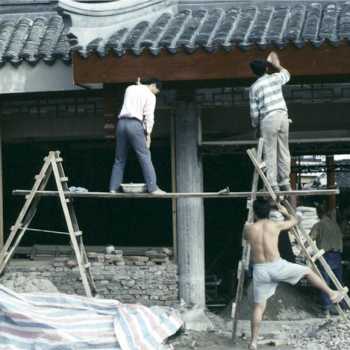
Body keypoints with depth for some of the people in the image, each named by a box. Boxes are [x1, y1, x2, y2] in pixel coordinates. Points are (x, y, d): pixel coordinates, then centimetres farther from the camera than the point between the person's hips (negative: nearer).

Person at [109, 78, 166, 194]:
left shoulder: (130, 88, 20)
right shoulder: (150, 95, 5)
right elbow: (149, 116, -2)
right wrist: (148, 133, -3)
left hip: (121, 122, 5)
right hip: (135, 124, -5)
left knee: (120, 159, 10)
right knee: (145, 156, -4)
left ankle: (113, 188, 6)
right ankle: (152, 188, -10)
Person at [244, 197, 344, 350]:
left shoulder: (249, 228, 2)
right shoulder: (275, 225, 1)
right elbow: (294, 220, 21)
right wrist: (285, 213, 40)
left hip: (259, 270, 1)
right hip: (277, 266, -1)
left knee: (258, 306, 8)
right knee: (307, 271, 22)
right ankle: (331, 293, 27)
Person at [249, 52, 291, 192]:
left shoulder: (254, 88, 0)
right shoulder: (275, 78, 6)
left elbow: (254, 111, 0)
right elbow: (286, 74, 32)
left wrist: (255, 126, 14)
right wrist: (276, 64, 45)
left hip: (268, 119, -3)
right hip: (283, 116, 3)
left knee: (270, 153, -2)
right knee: (283, 151, 9)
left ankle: (273, 185, -7)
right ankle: (285, 182, 12)